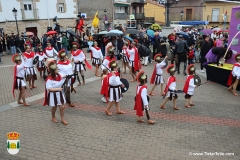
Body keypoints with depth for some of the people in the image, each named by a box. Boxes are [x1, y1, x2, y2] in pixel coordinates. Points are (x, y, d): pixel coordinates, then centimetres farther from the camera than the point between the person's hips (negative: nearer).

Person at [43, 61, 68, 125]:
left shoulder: (59, 75, -1)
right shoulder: (49, 79, -22)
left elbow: (62, 82, 17)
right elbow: (49, 88, -25)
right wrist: (58, 89, -27)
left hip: (60, 93, 6)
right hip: (53, 95, -5)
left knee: (62, 107, 7)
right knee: (54, 107, 14)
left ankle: (62, 119, 22)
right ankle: (53, 117, 40)